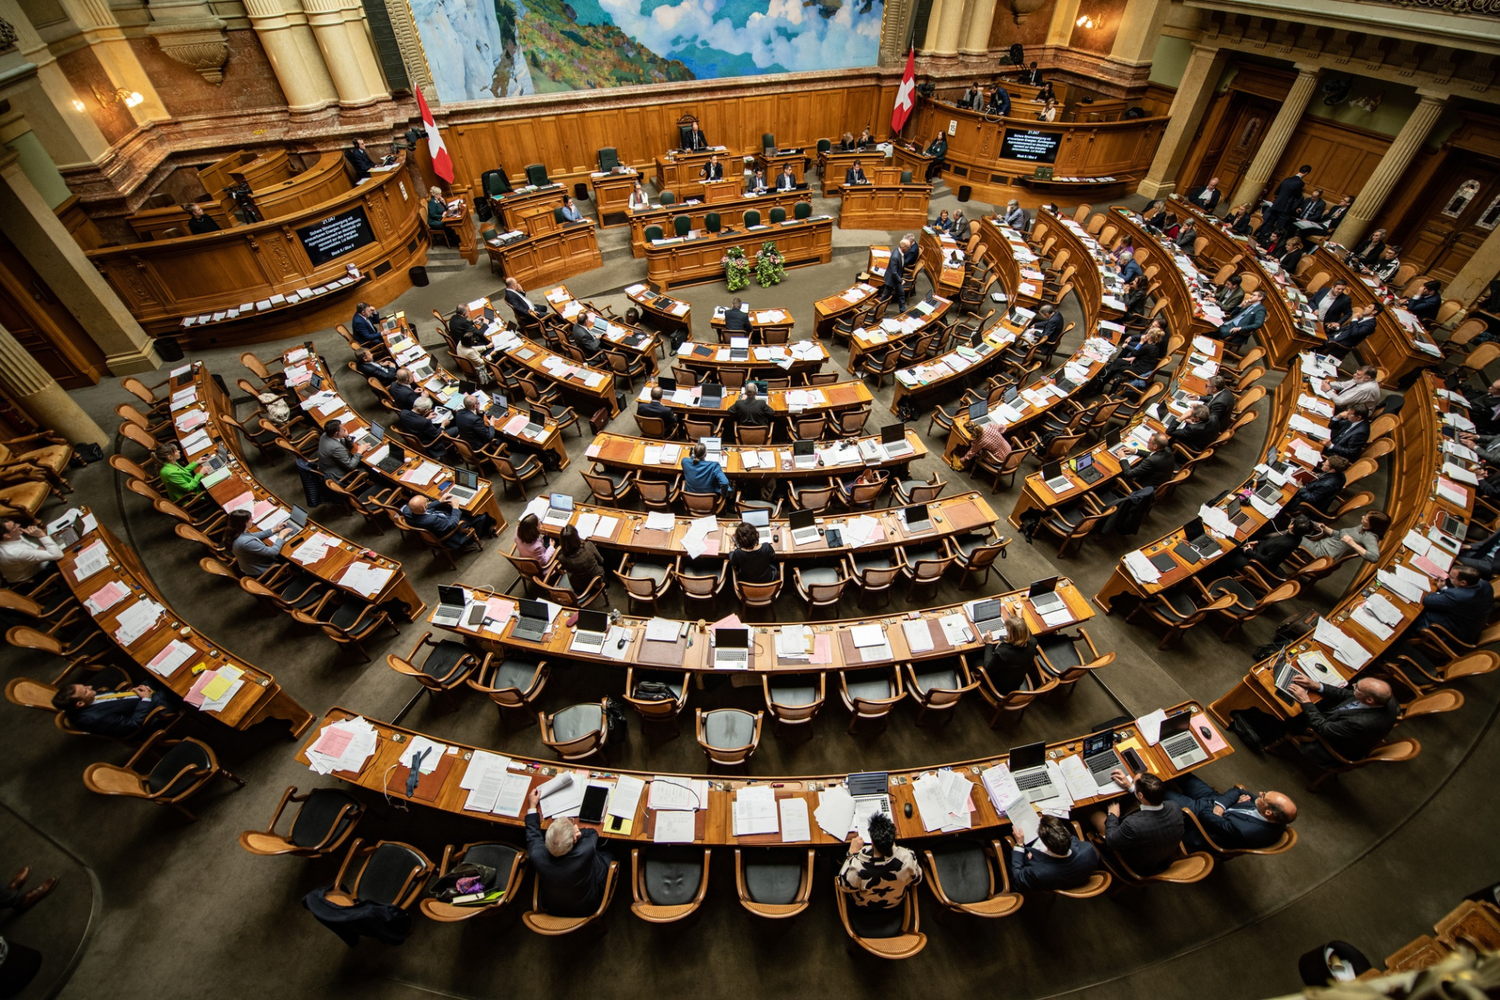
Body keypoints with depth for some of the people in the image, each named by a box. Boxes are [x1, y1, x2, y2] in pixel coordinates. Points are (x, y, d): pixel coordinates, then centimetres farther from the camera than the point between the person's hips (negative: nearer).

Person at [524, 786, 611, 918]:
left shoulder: (538, 856, -34)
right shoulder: (586, 851, -39)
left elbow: (533, 835, -9)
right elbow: (593, 833, -13)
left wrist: (532, 807, 1)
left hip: (551, 909, 2)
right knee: (605, 853, 17)